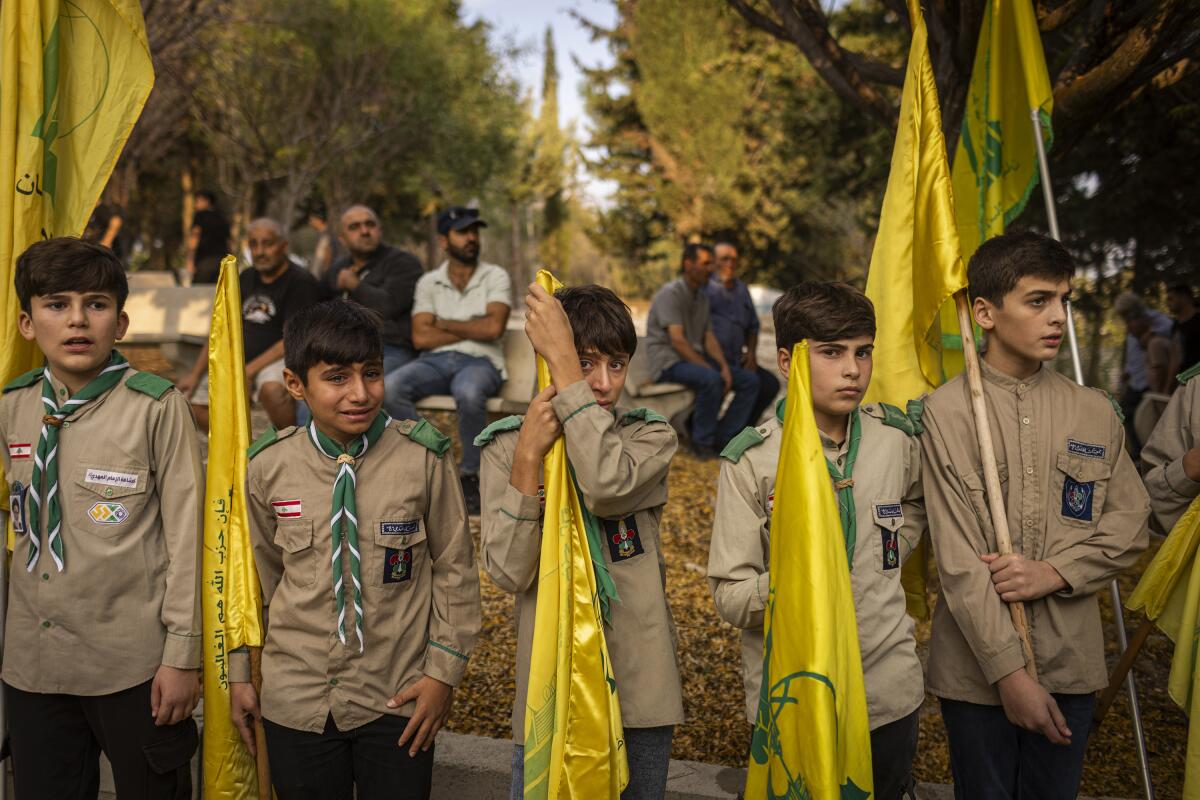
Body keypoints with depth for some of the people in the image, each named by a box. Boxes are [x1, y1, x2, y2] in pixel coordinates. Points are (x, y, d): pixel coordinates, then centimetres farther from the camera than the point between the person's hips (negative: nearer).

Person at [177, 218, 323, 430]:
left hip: (278, 360, -8)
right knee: (191, 400, 1)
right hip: (240, 361, 8)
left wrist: (250, 370, -21)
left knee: (272, 388, -40)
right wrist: (195, 373, 6)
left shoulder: (300, 282, -8)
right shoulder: (246, 279, 15)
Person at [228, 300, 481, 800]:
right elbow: (257, 576, 8)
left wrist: (444, 670, -2)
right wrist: (239, 675, 12)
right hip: (295, 699, 2)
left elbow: (455, 570, -2)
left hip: (399, 700, -1)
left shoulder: (422, 458, -10)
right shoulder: (268, 468, -5)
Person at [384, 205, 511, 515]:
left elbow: (493, 328, -10)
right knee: (391, 387, -29)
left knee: (468, 393, -40)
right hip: (435, 361, 3)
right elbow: (421, 337, 0)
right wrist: (471, 329, -2)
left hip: (480, 362, -3)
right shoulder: (429, 282, 13)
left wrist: (444, 324, 0)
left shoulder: (495, 277, 7)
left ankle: (470, 476, -17)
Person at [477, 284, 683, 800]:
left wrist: (562, 357, -23)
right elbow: (509, 572, -12)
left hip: (638, 683, 0)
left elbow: (608, 486, -26)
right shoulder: (507, 446, -2)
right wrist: (529, 454, -19)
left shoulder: (651, 437, -2)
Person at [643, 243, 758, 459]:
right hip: (669, 362, -9)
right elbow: (677, 341, -20)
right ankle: (702, 444, -22)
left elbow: (709, 338, 11)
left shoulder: (702, 298, 16)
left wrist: (724, 367, -7)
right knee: (711, 379, -37)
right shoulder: (670, 294, -12)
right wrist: (709, 369, -23)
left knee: (750, 381, -5)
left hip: (696, 358, 9)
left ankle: (722, 439, -5)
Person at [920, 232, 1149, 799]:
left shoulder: (1094, 411, 4)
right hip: (978, 666, -3)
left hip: (1071, 664, 4)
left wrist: (1057, 571, -12)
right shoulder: (948, 410, -10)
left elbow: (1131, 523, 6)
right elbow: (958, 559, -13)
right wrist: (1009, 673, -15)